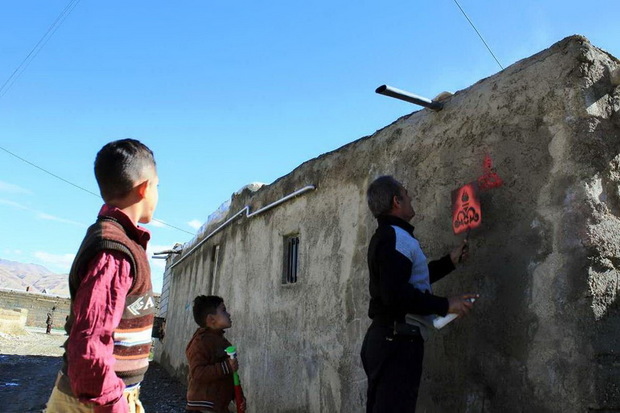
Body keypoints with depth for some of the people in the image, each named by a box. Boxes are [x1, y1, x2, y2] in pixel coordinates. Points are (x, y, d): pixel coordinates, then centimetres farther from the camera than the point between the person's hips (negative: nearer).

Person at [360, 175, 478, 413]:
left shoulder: (385, 237, 19)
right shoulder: (396, 237, -15)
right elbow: (396, 294, -27)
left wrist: (450, 261, 32)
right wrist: (445, 305, -18)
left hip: (387, 338, 11)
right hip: (398, 340, -11)